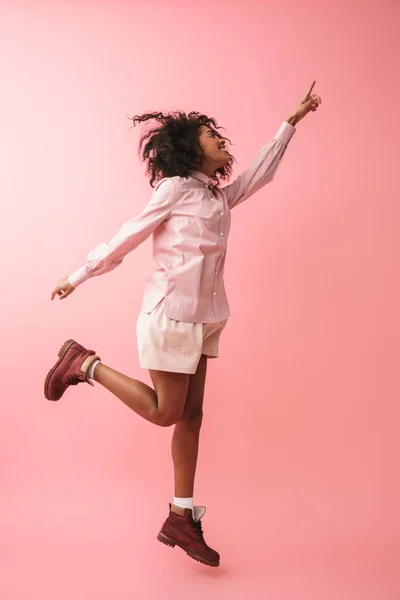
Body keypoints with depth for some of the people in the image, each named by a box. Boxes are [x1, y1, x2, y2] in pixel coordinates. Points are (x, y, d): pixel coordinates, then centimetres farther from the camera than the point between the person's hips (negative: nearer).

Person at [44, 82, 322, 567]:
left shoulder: (220, 197, 14)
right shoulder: (174, 188, -7)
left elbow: (262, 170, 24)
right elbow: (126, 238, -5)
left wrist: (292, 120, 27)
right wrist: (77, 279, 2)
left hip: (202, 319, 7)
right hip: (171, 313, -7)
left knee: (191, 416, 8)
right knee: (165, 412, 1)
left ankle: (181, 518, 19)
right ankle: (84, 363, 15)